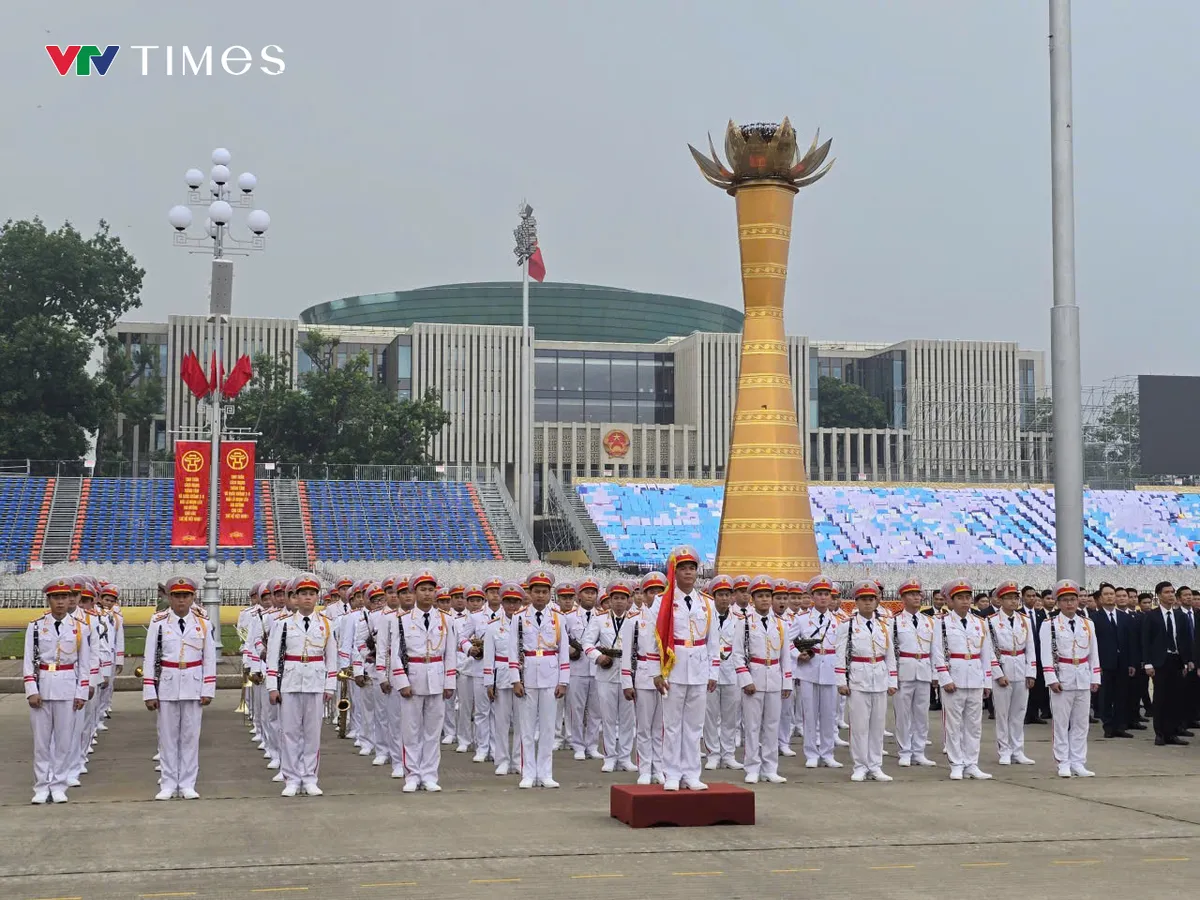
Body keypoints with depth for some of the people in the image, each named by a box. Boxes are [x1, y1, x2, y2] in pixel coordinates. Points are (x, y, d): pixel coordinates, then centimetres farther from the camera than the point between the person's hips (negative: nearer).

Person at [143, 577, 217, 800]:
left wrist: (208, 690, -1)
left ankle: (187, 784, 12)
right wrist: (149, 693, -4)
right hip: (167, 685, -1)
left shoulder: (202, 623, 2)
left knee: (191, 735, 5)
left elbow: (209, 659, 4)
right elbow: (150, 659, -2)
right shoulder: (158, 622, -2)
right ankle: (168, 784, 13)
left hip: (193, 686, 1)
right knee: (167, 736, 5)